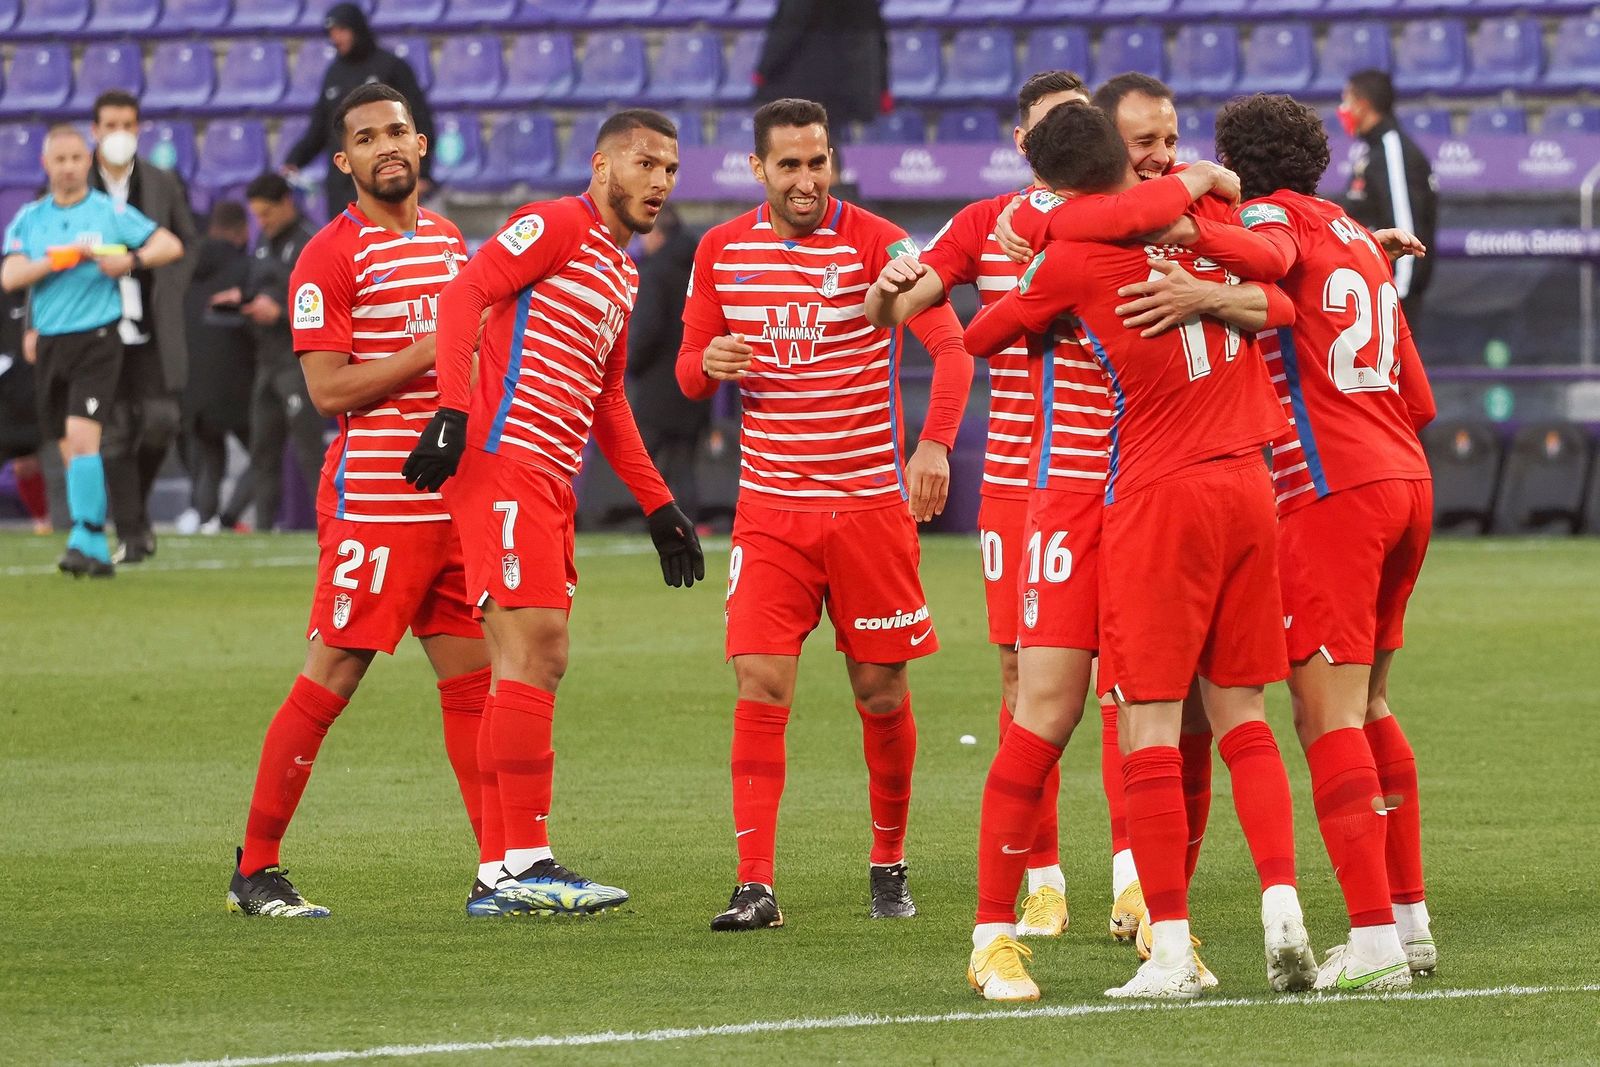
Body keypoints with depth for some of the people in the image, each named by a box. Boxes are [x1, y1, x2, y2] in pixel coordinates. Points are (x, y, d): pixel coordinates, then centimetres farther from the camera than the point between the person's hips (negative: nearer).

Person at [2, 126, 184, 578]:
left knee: (82, 438, -19)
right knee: (69, 450, 7)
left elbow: (171, 245, 1)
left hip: (96, 339, -4)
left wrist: (132, 259, -17)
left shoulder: (111, 212, 1)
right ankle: (98, 552, 14)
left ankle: (84, 540, -21)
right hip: (49, 344, 4)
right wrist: (63, 258, -13)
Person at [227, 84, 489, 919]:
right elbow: (328, 387, -15)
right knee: (330, 679, -6)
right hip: (371, 498, -7)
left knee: (471, 678, 7)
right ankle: (255, 870, 1)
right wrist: (433, 350, -17)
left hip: (454, 498, 7)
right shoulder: (331, 256, -8)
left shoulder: (448, 240, 16)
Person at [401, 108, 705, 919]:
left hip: (550, 480, 10)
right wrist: (453, 409, -28)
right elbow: (465, 293, -16)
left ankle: (498, 874, 9)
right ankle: (524, 861, -15)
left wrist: (658, 505, 29)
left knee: (537, 664, 7)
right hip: (504, 459, -9)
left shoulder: (621, 271, 24)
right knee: (533, 651, -14)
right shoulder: (557, 226, -4)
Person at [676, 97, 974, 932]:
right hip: (770, 508, 2)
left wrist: (934, 441, -34)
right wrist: (708, 362, -12)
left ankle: (889, 865, 23)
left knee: (882, 692, 4)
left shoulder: (877, 244, -8)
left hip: (871, 502, -2)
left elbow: (951, 346, -18)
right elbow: (689, 372, 14)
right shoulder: (720, 252, 5)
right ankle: (755, 885, -10)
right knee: (760, 685, -10)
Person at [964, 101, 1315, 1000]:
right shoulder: (1202, 215, 4)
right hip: (1247, 483, 5)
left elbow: (980, 337, 5)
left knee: (1151, 725, -2)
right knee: (1243, 716, 11)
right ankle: (1285, 917, -1)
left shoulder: (1075, 257, -8)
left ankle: (1172, 951, -6)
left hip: (1157, 496, -5)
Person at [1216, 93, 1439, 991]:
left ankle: (1374, 938, -14)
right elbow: (1417, 398, 22)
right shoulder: (1357, 237, 21)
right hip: (1406, 479, 8)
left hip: (1329, 491, -8)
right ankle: (1411, 917, 20)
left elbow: (1266, 254, -29)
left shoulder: (1272, 212, -2)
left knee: (1327, 716, -8)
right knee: (1367, 708, 18)